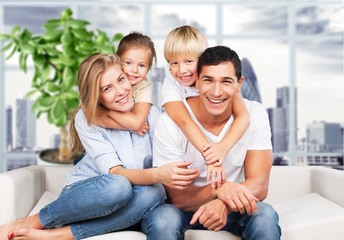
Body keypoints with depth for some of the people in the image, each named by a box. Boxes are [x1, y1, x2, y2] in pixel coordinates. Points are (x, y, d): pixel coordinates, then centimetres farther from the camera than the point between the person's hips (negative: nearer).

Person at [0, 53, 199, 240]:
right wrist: (158, 174, -44)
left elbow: (162, 168, -9)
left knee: (154, 194, -32)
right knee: (118, 186, -37)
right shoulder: (86, 118, -14)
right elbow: (115, 173, -25)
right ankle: (30, 223, -18)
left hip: (116, 210, 3)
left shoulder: (152, 114, -8)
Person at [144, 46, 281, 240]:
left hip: (230, 209, 2)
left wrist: (223, 204, -37)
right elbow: (174, 196, -18)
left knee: (265, 215, -28)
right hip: (184, 209, -1)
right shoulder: (170, 122, -19)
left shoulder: (255, 114, -13)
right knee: (164, 218, -33)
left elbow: (259, 184, -16)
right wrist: (219, 189, -38)